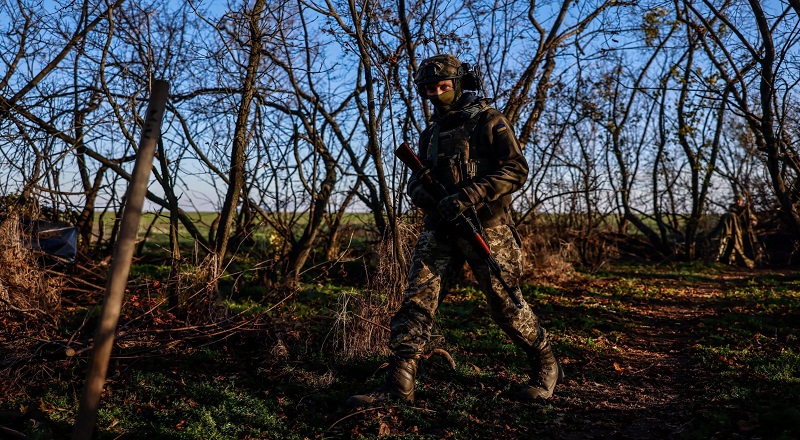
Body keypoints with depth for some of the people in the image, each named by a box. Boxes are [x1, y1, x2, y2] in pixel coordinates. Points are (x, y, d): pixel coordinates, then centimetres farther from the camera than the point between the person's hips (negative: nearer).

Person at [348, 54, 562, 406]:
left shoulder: (488, 121, -1)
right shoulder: (430, 133, 19)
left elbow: (517, 170, -10)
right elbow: (419, 176, 23)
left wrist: (467, 197, -21)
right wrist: (419, 191, -4)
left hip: (485, 227, -5)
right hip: (440, 228, 6)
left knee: (505, 303, 2)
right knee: (417, 298, -6)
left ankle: (546, 365, 24)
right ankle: (399, 382, -5)